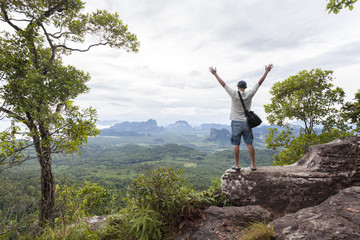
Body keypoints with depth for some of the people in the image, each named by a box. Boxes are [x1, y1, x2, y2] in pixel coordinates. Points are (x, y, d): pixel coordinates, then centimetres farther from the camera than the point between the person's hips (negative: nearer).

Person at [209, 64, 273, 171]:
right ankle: (253, 165, 12)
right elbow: (259, 82, 6)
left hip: (236, 123, -2)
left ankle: (237, 165, 9)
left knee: (236, 144, 3)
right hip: (247, 123, 3)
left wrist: (215, 74, 3)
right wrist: (266, 71, 16)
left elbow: (223, 84, -4)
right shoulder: (249, 94, -1)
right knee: (249, 144, 7)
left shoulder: (234, 94, -8)